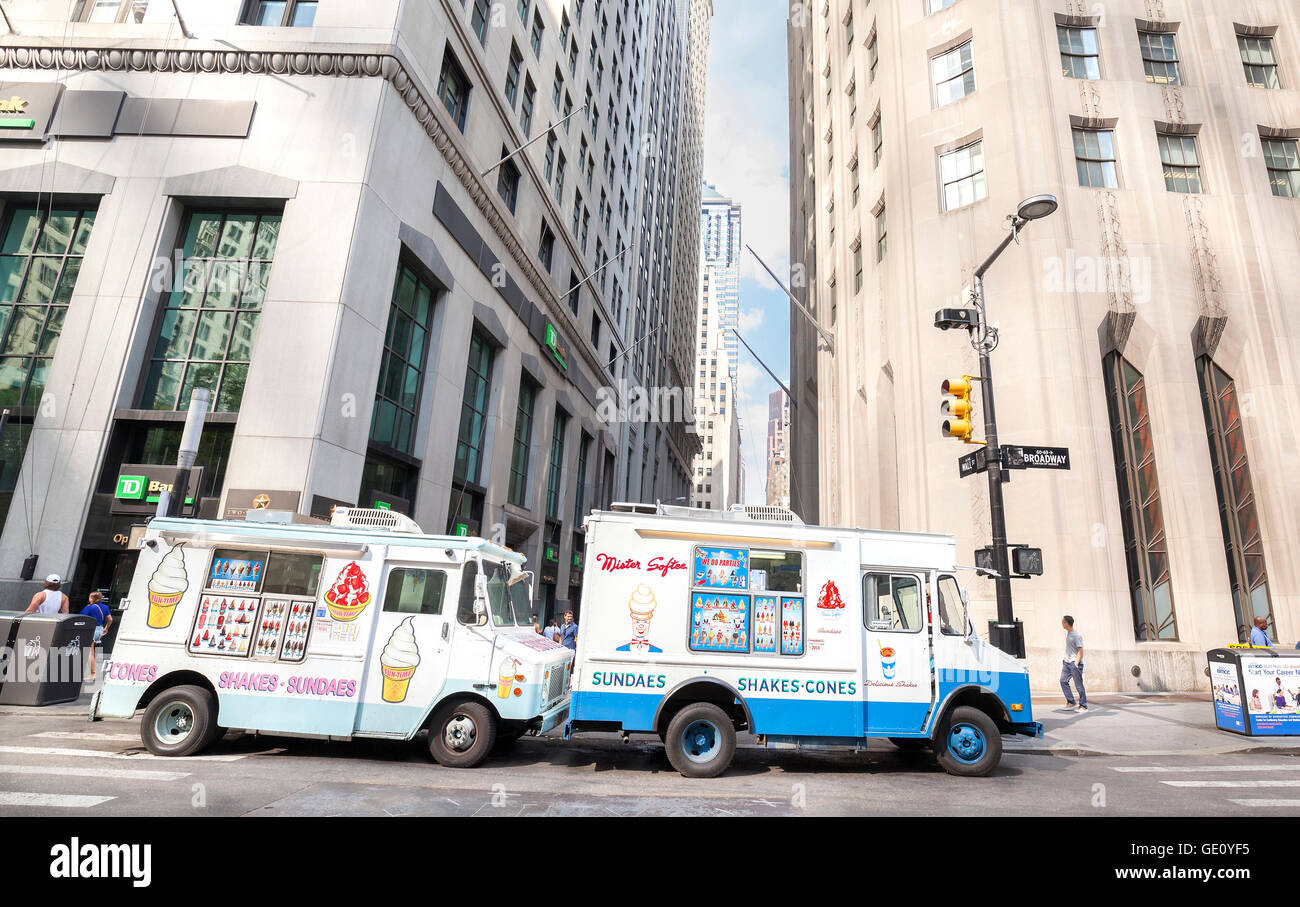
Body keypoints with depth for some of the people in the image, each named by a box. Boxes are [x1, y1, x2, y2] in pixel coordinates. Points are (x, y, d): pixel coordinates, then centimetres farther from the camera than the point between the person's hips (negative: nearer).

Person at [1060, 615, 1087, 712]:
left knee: (1079, 685, -3)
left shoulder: (1077, 635, -13)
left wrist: (1076, 663, -24)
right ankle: (1070, 702, 9)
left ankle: (1083, 706, 5)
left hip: (1075, 662, -8)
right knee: (1063, 681, 1)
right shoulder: (1067, 633, 14)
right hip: (1067, 662, 8)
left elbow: (1080, 650, -16)